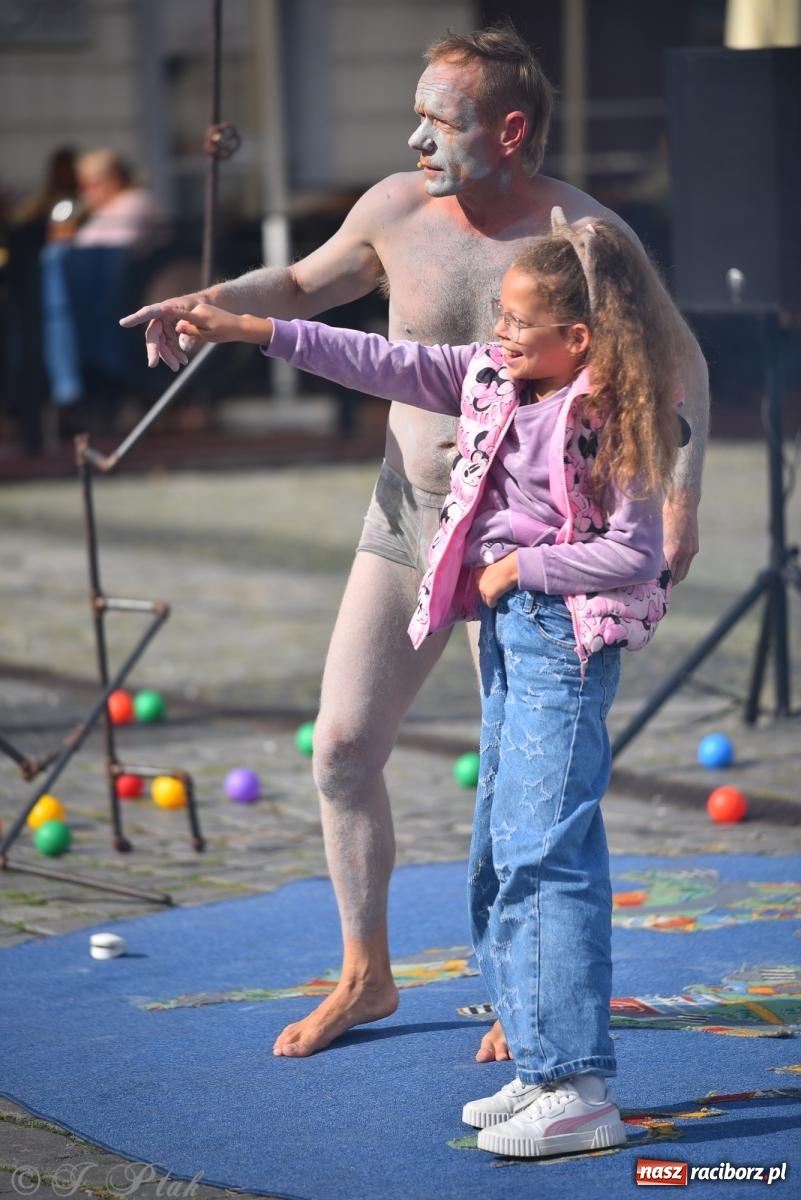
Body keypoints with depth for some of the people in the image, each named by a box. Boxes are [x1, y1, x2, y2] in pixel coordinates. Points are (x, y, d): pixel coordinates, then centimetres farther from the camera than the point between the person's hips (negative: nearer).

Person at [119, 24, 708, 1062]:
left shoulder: (584, 235, -16)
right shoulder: (397, 210, -6)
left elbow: (681, 363, -5)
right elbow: (302, 286, 13)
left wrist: (681, 498, -14)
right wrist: (208, 304, -6)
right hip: (407, 516, 4)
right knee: (341, 750, 3)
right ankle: (364, 976, 21)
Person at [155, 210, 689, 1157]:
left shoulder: (608, 423, -16)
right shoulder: (493, 380, 6)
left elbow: (635, 556, -17)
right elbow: (390, 366, 8)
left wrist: (523, 564, -14)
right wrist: (256, 331, 5)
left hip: (566, 635, -9)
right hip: (506, 627, 9)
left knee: (543, 850, -14)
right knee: (499, 855, 11)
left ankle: (579, 1093, -14)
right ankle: (542, 1068, 18)